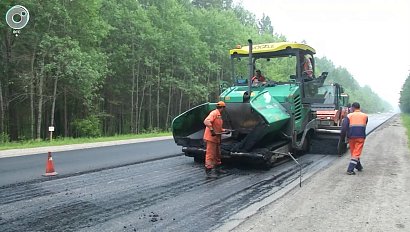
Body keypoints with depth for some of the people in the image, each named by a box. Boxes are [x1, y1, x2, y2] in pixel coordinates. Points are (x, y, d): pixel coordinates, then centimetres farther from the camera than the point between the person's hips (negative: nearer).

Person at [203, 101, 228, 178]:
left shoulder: (219, 115, 17)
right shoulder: (214, 113, -14)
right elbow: (206, 121, -29)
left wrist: (223, 130, 17)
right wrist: (211, 130, -34)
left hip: (217, 138, 10)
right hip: (211, 137, -10)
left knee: (217, 154, 19)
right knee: (210, 154, -8)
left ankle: (217, 168, 32)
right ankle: (208, 171, -6)